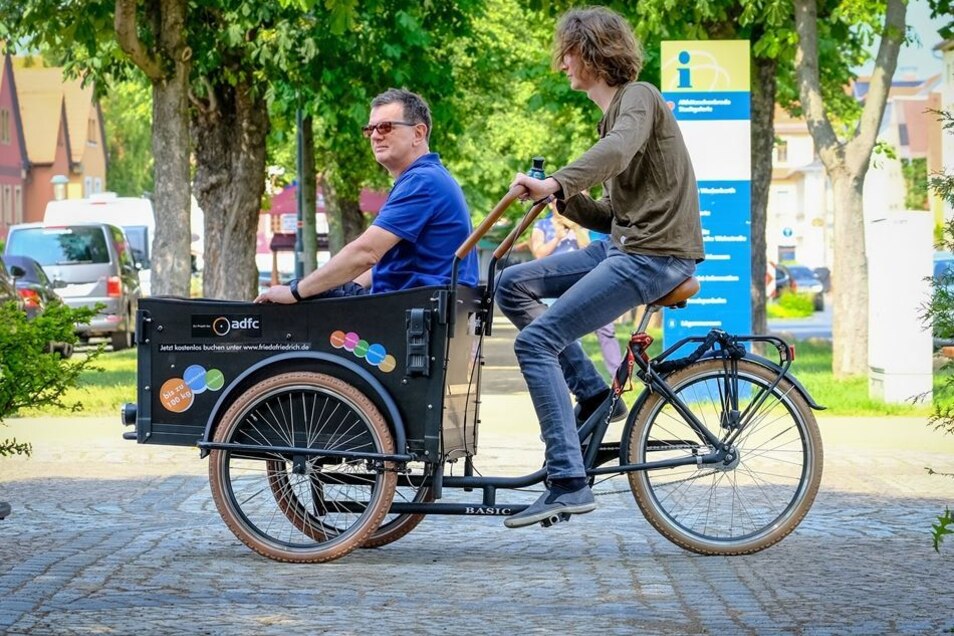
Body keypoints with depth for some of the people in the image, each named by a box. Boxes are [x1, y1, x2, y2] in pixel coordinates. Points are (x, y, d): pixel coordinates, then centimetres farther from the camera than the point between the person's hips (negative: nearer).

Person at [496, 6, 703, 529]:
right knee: (513, 284, 8)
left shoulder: (638, 97, -7)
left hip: (655, 255, -10)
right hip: (622, 245, 10)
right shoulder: (614, 113, 22)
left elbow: (617, 151, -32)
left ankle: (568, 482, -17)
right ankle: (592, 393, 7)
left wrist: (556, 183, -43)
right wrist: (564, 200, 3)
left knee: (537, 340, -15)